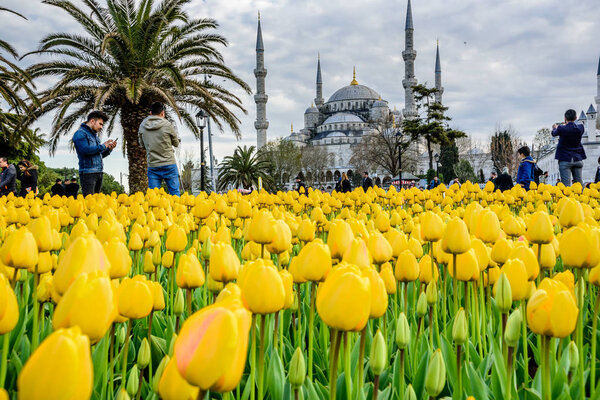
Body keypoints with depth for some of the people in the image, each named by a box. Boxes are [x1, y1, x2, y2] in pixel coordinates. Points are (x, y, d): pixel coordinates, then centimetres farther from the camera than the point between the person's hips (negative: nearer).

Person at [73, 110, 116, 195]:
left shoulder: (95, 135, 22)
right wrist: (102, 146, -9)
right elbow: (85, 150, -19)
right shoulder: (80, 133, -4)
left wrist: (109, 149, 7)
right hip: (88, 172, -9)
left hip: (99, 173, 9)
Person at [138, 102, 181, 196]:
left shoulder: (142, 126, 2)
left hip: (152, 166, 3)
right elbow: (176, 143, 4)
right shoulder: (167, 125, -8)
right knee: (175, 193, 5)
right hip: (169, 164, -3)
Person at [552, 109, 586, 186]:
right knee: (579, 184, 9)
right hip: (578, 159, 4)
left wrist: (555, 128, 34)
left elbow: (554, 133, 10)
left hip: (565, 160, -4)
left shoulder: (561, 129, -12)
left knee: (566, 185, -6)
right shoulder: (580, 128, -2)